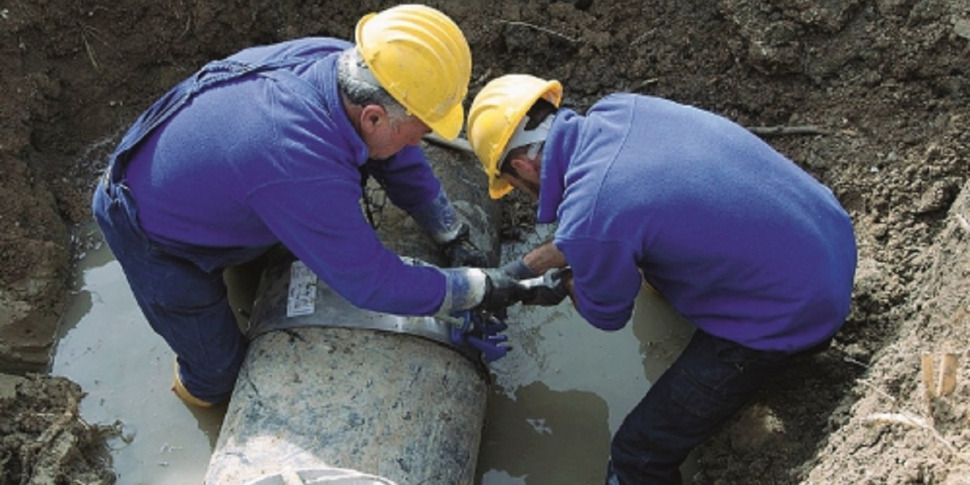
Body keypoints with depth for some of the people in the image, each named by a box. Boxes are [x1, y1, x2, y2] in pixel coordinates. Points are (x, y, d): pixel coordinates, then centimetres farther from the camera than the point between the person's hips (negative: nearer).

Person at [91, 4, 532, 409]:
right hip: (149, 234, -7)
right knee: (219, 369, 8)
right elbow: (374, 284, -31)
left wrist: (454, 237, -4)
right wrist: (479, 288, -20)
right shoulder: (305, 173, -45)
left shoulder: (340, 60, -23)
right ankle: (201, 391, 41)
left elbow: (403, 162, -4)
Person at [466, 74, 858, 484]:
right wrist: (526, 266, 18)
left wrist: (563, 284, 17)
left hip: (788, 317, -8)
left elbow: (606, 315, -5)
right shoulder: (619, 109, -6)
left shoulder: (587, 222, -28)